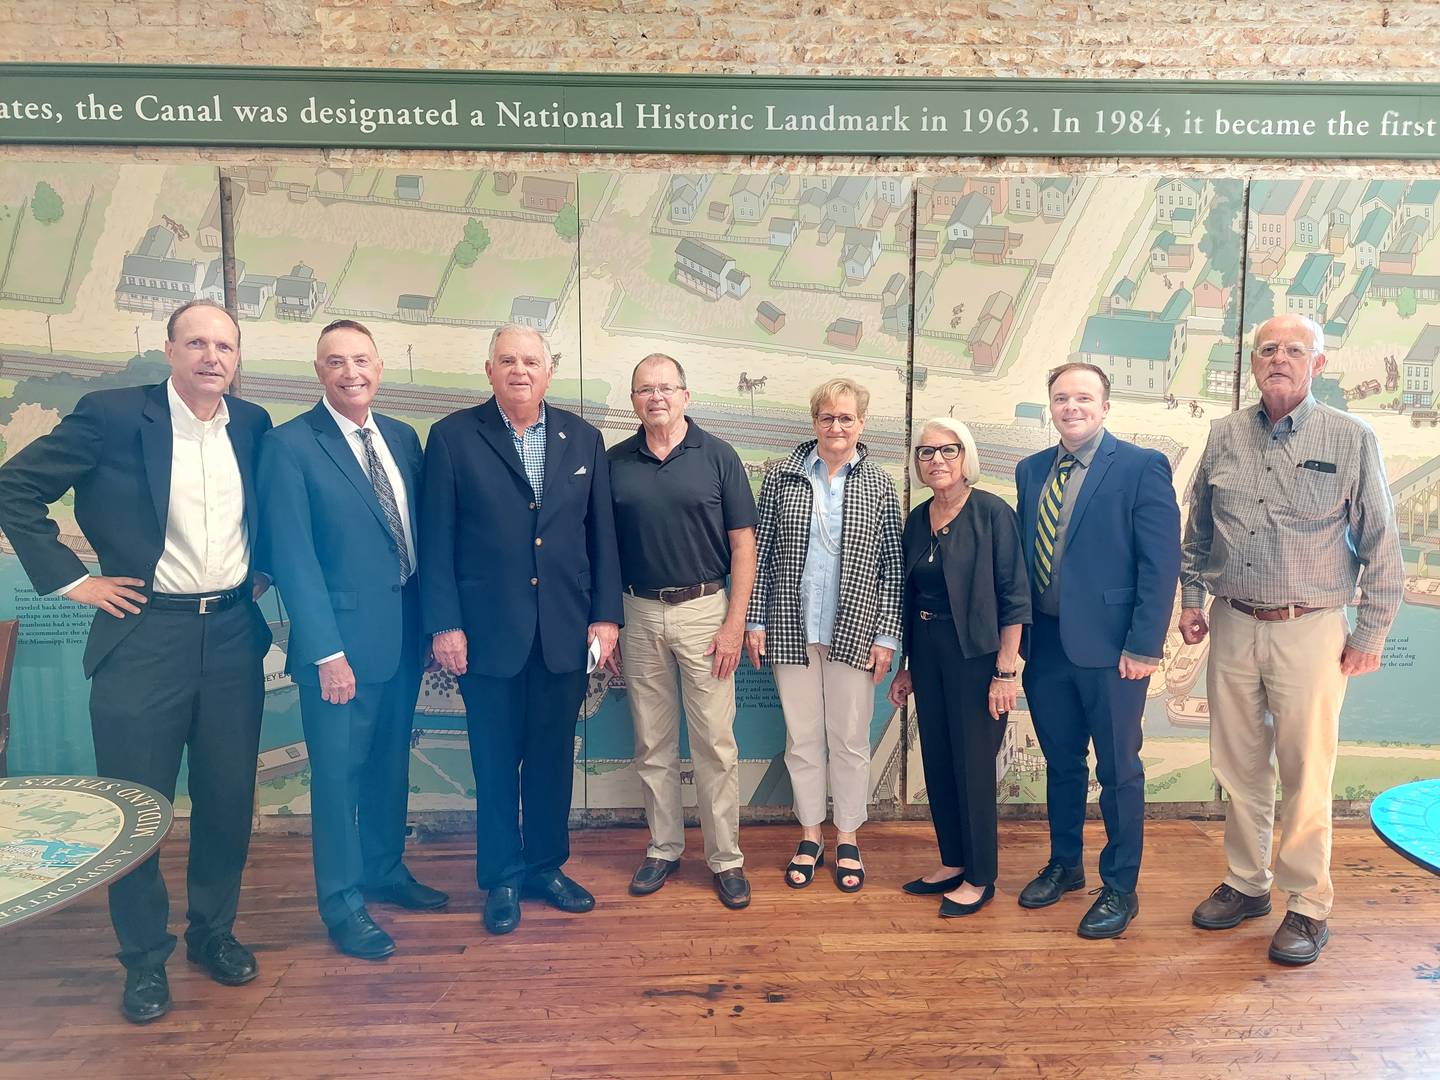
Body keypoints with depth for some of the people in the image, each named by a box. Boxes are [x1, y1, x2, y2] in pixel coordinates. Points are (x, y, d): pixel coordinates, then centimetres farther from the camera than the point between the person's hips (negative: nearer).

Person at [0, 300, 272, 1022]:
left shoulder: (252, 425, 5)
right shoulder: (112, 415, -7)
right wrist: (67, 578, -7)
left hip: (233, 635, 3)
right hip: (144, 637, -3)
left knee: (228, 798, 11)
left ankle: (214, 931, 31)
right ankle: (145, 956, 24)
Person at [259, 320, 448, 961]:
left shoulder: (402, 438, 8)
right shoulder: (290, 445, -10)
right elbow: (292, 557, -14)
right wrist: (327, 650, -17)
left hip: (404, 632, 6)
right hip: (342, 640, -6)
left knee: (390, 761, 19)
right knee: (339, 771, 7)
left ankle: (385, 872, 37)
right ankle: (343, 903, 23)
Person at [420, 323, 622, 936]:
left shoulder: (583, 439, 6)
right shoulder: (454, 437, -2)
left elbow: (601, 534, 7)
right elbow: (436, 539, -3)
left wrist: (606, 615, 2)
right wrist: (444, 624, -8)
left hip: (565, 631, 3)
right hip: (488, 630, -2)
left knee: (553, 758, 14)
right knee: (496, 762, 10)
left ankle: (546, 866, 32)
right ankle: (502, 879, 27)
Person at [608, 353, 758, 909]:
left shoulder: (717, 455, -1)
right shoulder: (616, 462, 5)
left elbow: (742, 543, -2)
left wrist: (735, 621, -9)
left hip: (704, 611, -2)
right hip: (639, 614, 3)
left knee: (715, 742, 1)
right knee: (652, 744, 11)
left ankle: (725, 857, 15)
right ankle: (664, 848, 26)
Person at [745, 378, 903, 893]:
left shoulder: (879, 484, 2)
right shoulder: (782, 476, 3)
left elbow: (893, 566, 2)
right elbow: (760, 551, 4)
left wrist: (886, 636, -3)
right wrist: (754, 620, 0)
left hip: (855, 632, 0)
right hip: (791, 631, 1)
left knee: (850, 738, 8)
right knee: (802, 737, 10)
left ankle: (847, 837, 26)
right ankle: (810, 835, 26)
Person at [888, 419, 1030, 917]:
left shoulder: (991, 512, -10)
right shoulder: (917, 519, 8)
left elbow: (1013, 596, -12)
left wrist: (1005, 671, -16)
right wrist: (906, 666, 15)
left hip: (975, 653, -6)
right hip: (927, 652, 6)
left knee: (973, 765, 3)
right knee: (937, 761, 12)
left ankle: (980, 877, 20)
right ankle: (952, 862, 29)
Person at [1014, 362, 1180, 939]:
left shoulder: (1142, 467, -8)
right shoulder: (1031, 471, 9)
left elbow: (1161, 563, -11)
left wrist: (1144, 647, -14)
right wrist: (1017, 632, 7)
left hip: (1110, 647, -5)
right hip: (1046, 643, 5)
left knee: (1118, 771, 8)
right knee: (1061, 763, 18)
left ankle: (1120, 888, 24)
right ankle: (1064, 865, 36)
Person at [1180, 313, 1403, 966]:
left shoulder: (1350, 438, -4)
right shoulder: (1224, 435, 5)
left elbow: (1381, 544, -2)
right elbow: (1198, 528, 15)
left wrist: (1371, 634, -3)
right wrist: (1192, 599, 10)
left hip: (1309, 629, -3)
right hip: (1233, 625, 3)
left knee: (1306, 774, 1)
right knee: (1239, 767, 12)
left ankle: (1308, 907, 17)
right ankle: (1246, 885, 28)